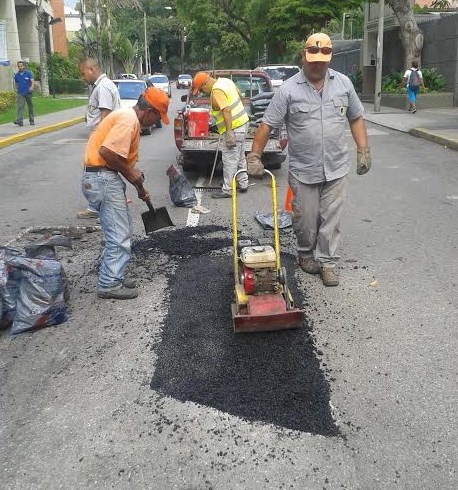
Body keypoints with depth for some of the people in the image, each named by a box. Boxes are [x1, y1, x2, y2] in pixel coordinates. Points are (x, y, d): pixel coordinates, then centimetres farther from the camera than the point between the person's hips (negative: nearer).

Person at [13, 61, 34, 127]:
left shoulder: (28, 73, -2)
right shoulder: (16, 75, 8)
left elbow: (32, 81, -13)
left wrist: (32, 87, -30)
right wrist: (18, 89, 12)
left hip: (28, 93, -1)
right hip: (20, 93, 1)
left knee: (30, 107, 10)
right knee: (20, 107, -13)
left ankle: (32, 120, 22)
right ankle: (20, 121, -23)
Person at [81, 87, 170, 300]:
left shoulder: (129, 117, 18)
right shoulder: (128, 120, -15)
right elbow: (106, 152, -25)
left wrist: (140, 188, 24)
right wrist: (130, 173, -11)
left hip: (106, 178, 11)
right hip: (103, 179, -11)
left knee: (120, 232, 17)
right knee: (119, 236, -4)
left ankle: (112, 277, 26)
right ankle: (109, 285, 5)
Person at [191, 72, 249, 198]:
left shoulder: (216, 91, -19)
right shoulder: (226, 81, 9)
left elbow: (226, 111, -28)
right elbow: (238, 94, 22)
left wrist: (229, 133, -30)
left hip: (233, 128, -10)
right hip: (242, 122, 10)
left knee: (229, 160, -3)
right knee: (240, 157, 18)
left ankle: (227, 190, 4)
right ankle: (243, 184, 28)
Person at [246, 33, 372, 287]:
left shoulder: (344, 83, 5)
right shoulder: (289, 89, -6)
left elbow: (356, 118, 13)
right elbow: (267, 124, -5)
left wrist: (363, 150, 7)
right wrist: (254, 156, -9)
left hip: (336, 169, 2)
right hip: (303, 171, -2)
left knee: (331, 219, 6)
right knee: (305, 219, 9)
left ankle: (327, 261, 21)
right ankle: (306, 254, 34)